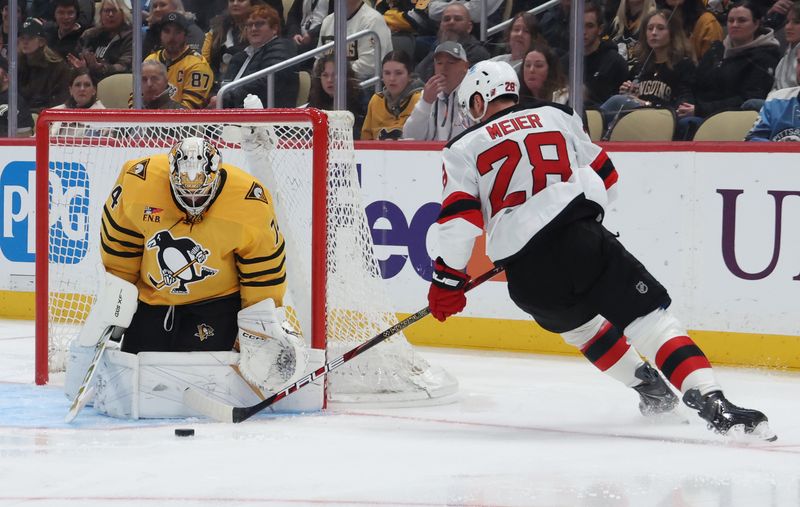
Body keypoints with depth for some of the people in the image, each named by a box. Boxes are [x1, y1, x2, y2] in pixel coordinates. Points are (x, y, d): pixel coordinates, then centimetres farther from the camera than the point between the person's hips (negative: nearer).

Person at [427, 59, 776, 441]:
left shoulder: (462, 149, 13)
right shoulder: (555, 116, 18)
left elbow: (460, 220, 0)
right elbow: (604, 177, 22)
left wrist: (448, 278, 10)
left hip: (528, 277, 1)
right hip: (584, 239, -1)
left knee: (578, 323, 31)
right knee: (652, 319, -5)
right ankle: (710, 401, -25)